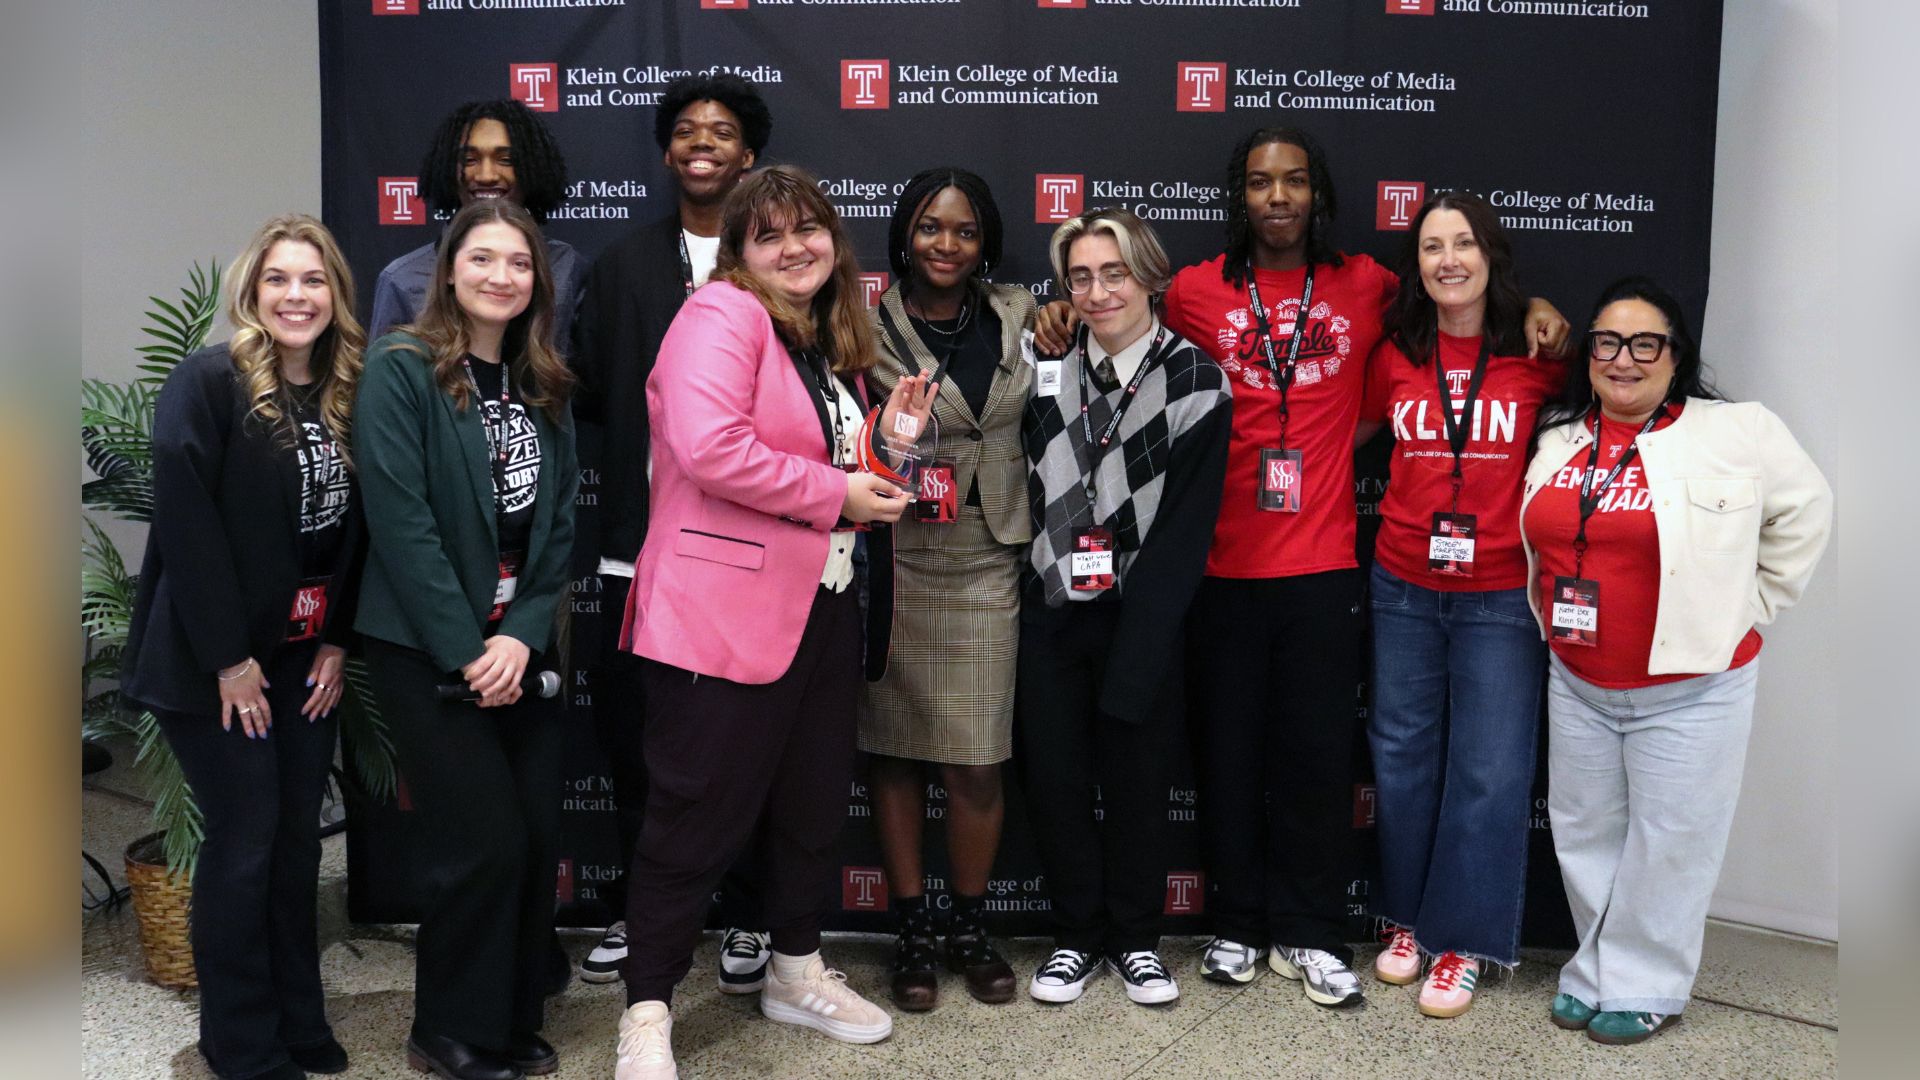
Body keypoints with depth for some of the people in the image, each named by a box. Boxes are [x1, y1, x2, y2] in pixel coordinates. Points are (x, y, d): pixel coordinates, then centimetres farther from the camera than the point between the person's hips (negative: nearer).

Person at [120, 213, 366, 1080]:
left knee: (298, 833, 11)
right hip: (213, 658, -6)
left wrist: (337, 642, 1)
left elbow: (349, 530, 8)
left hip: (307, 656, 6)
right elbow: (186, 526, -17)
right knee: (244, 838, 0)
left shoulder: (347, 397, 5)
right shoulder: (207, 382, -13)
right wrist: (228, 658, -17)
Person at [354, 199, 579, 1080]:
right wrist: (466, 651, -15)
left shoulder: (543, 388, 11)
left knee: (538, 839, 5)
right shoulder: (401, 370, -7)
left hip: (522, 650, 5)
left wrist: (522, 636, -8)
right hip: (428, 651, -5)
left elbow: (558, 522, 6)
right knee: (487, 843, -5)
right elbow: (401, 520, -14)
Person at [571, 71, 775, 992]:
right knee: (634, 734, 10)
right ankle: (637, 909, 28)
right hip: (642, 542, 3)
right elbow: (587, 390, 5)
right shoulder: (624, 266, 12)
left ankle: (745, 918, 23)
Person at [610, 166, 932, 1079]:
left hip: (821, 609, 9)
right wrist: (836, 493, -18)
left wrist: (888, 434, 6)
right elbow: (710, 449, -26)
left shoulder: (834, 344, 16)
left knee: (814, 803, 18)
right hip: (721, 613, -9)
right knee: (699, 817, 0)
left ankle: (797, 974, 37)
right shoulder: (721, 315, -10)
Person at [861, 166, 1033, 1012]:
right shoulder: (868, 328, -1)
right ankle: (912, 933, 22)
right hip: (893, 560, -1)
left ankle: (970, 928, 22)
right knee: (895, 750, 6)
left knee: (977, 760, 1)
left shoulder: (1018, 318, 8)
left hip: (984, 563, 2)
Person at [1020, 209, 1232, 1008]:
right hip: (1052, 612, 3)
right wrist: (1038, 580, -9)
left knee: (1137, 780, 7)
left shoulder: (1195, 383, -7)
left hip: (1141, 615, -3)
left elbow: (1187, 526, -10)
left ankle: (1135, 938, 26)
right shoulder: (1048, 373, 4)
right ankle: (1076, 936, 25)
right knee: (1054, 776, 7)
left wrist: (1135, 637, -15)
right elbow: (1025, 491, 6)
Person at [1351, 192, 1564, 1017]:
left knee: (1488, 769, 2)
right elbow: (1350, 433, 16)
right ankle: (1408, 918, 28)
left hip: (1501, 593, -3)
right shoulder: (1395, 356, 3)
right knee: (1402, 753, 11)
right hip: (1402, 586, 3)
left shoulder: (1538, 353, -5)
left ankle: (1463, 941, 17)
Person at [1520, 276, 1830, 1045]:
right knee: (1585, 835, 15)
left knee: (1668, 846, 6)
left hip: (1691, 690, -4)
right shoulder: (1557, 437, 4)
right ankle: (1597, 972, 32)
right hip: (1577, 684, 5)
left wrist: (1746, 606, -1)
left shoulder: (1736, 434, -9)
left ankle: (1644, 989, 22)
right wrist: (1555, 621, 11)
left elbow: (1804, 512, 0)